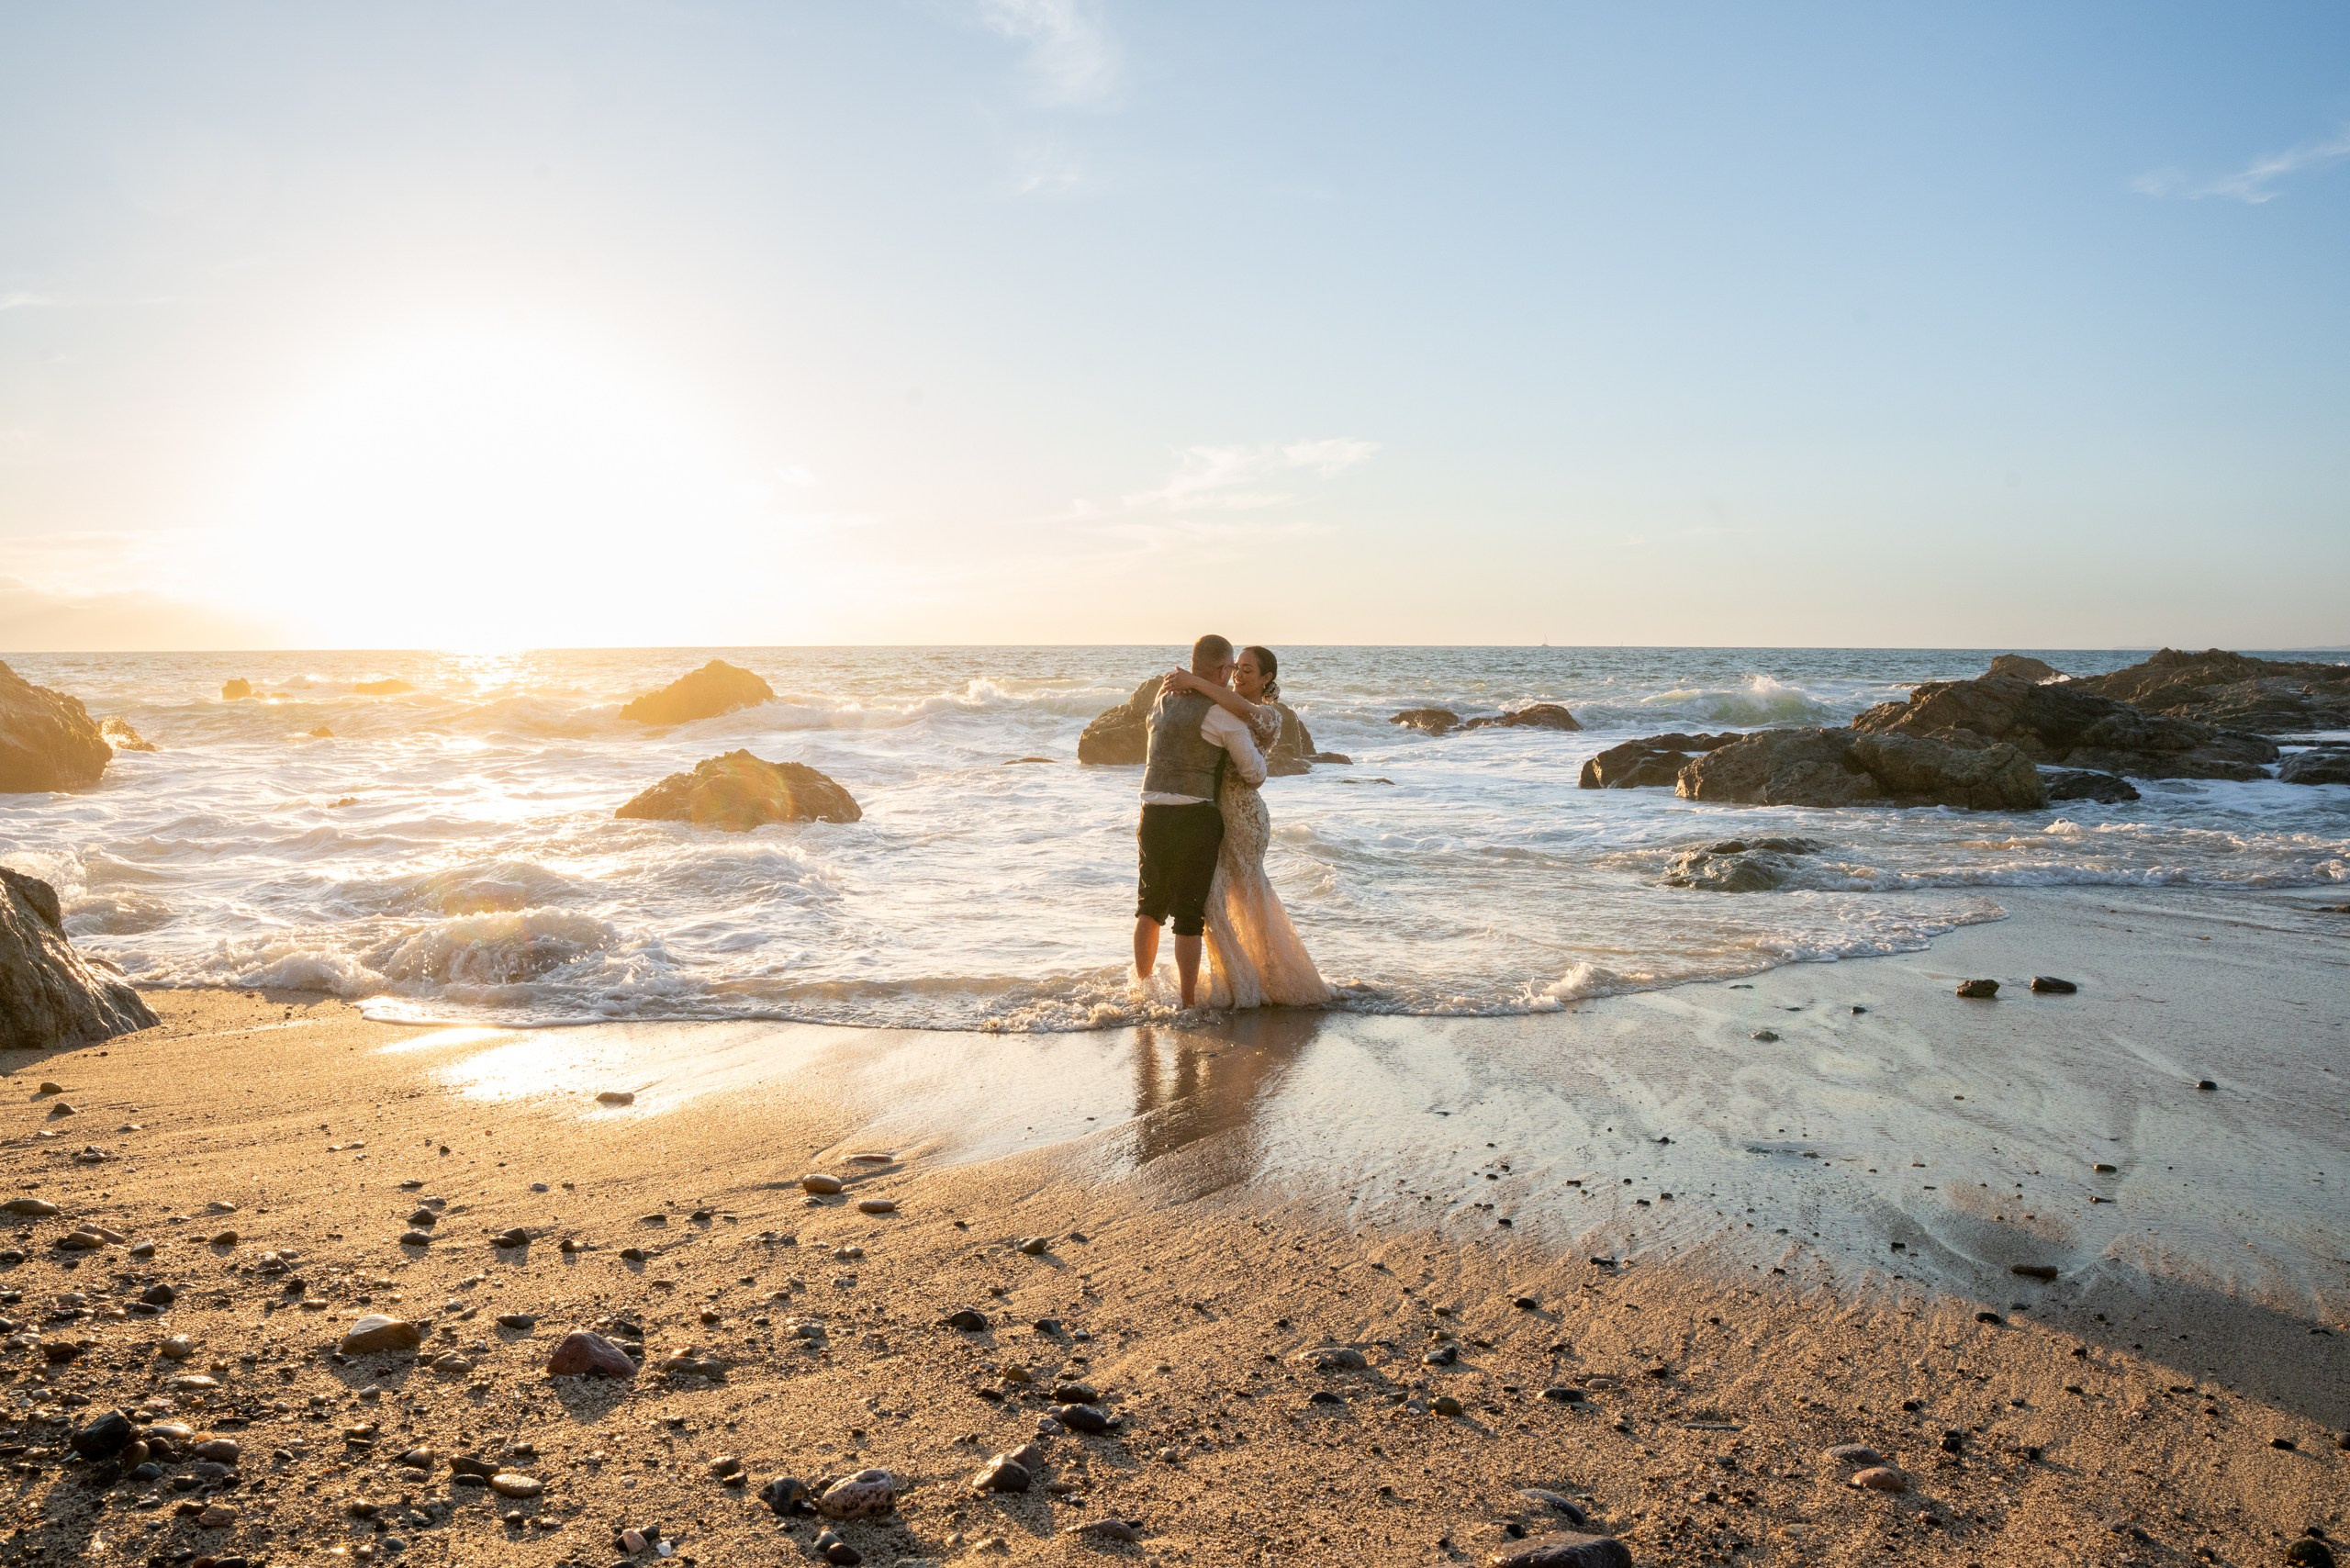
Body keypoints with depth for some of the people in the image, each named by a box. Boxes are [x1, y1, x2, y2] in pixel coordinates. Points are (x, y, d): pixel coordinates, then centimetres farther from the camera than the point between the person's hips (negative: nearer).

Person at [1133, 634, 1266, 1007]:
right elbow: (1254, 773, -2)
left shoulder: (1163, 698, 9)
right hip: (1196, 819, -6)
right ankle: (1188, 1001, 8)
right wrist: (1257, 755, 19)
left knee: (1150, 906, 21)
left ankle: (1142, 985, 35)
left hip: (1153, 815, 6)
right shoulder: (1224, 714, -10)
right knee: (1190, 914, 2)